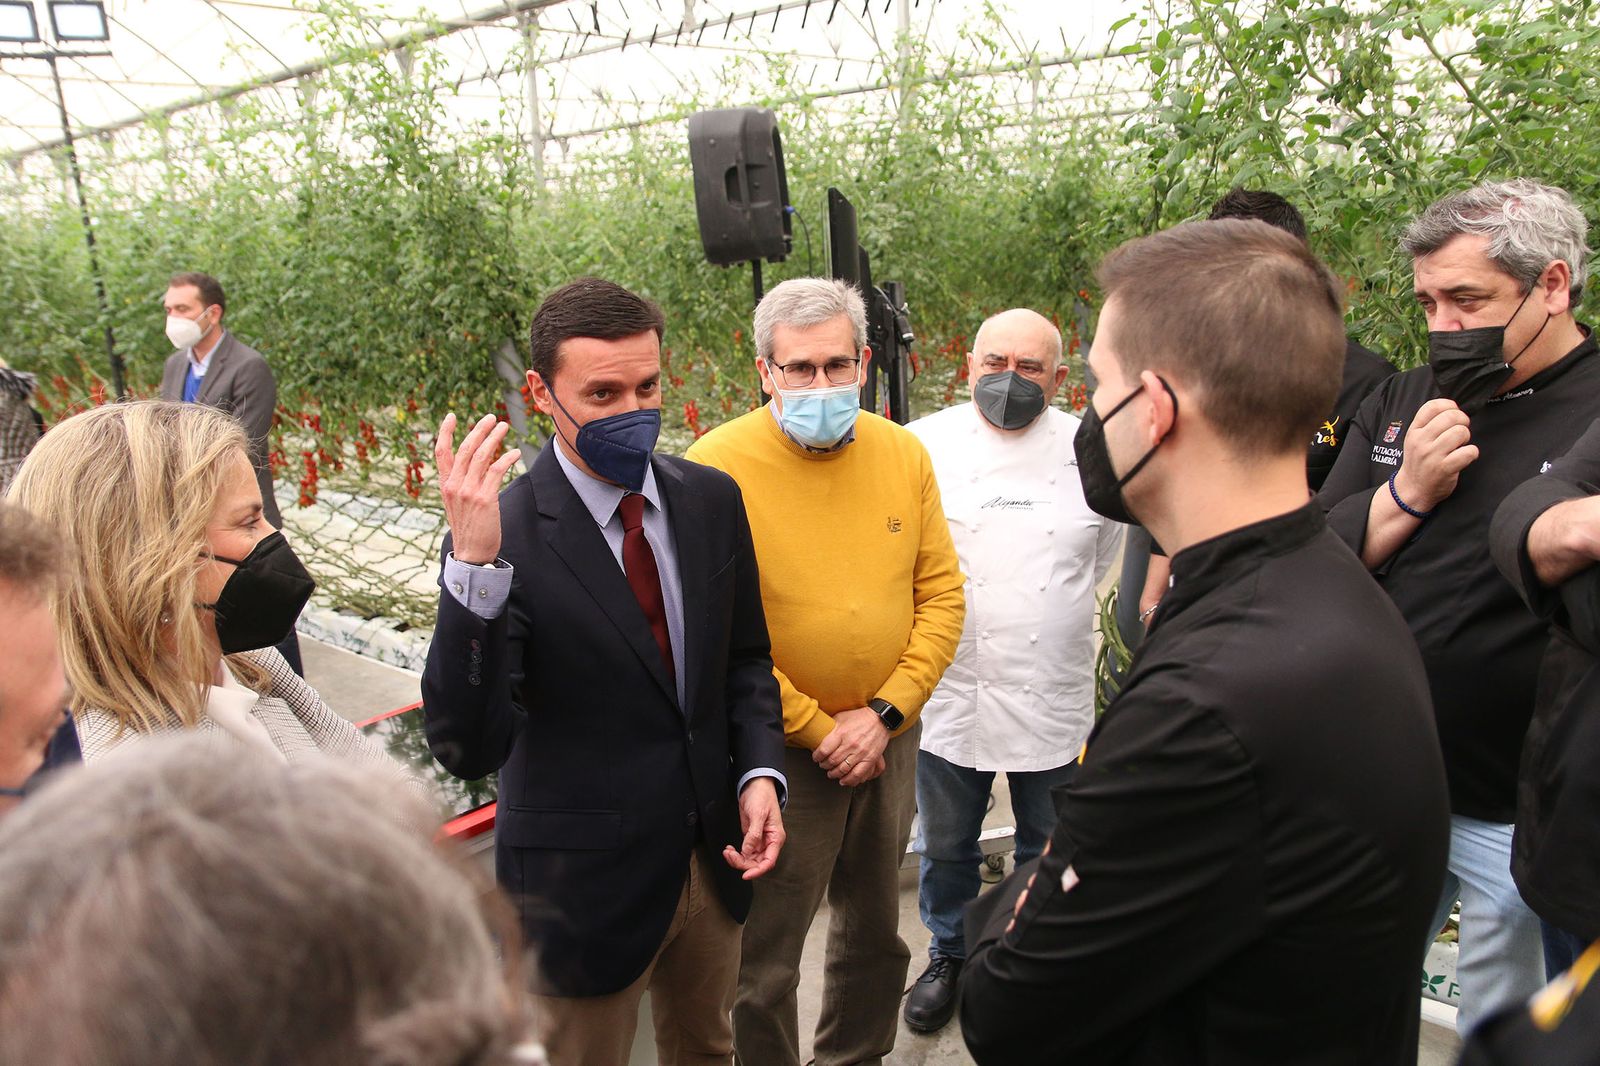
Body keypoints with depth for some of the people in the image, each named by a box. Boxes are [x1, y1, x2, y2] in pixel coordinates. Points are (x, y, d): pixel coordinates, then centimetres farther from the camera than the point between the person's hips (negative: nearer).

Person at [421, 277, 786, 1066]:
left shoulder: (711, 500, -4)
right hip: (584, 881, -5)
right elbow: (468, 750, -28)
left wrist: (758, 772, -8)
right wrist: (473, 566, -39)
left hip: (712, 857, 5)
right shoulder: (506, 535, -21)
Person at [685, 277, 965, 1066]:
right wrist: (816, 731, -12)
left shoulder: (904, 454, -1)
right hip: (778, 750, -4)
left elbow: (941, 594, 2)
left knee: (875, 935, 23)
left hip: (888, 738, 5)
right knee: (763, 964, 9)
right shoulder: (718, 465, -14)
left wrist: (884, 714, -9)